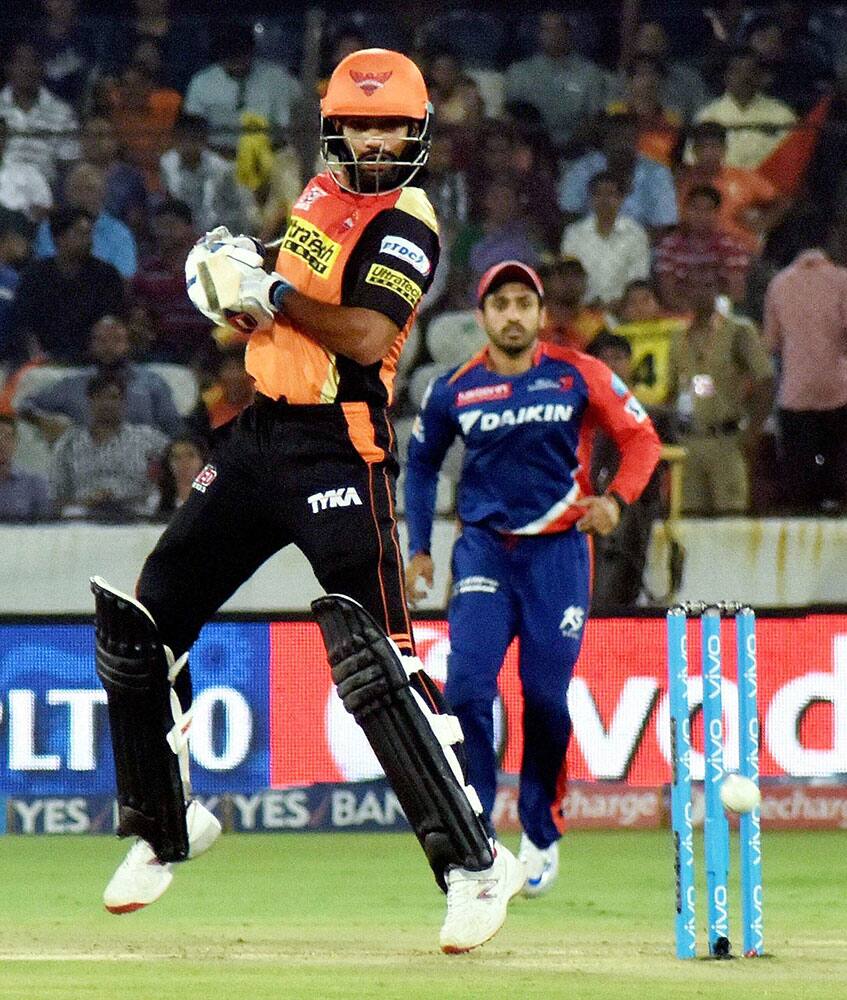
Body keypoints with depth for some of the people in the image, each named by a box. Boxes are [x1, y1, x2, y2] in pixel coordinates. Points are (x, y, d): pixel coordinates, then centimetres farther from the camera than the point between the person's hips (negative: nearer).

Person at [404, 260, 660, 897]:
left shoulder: (579, 376, -2)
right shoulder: (455, 391, 2)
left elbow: (641, 437, 4)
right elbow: (422, 462, 17)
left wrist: (615, 498, -14)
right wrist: (419, 550, 12)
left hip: (558, 552, -1)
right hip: (484, 551, 1)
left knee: (547, 696, -3)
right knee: (468, 686, -15)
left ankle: (541, 834, 18)